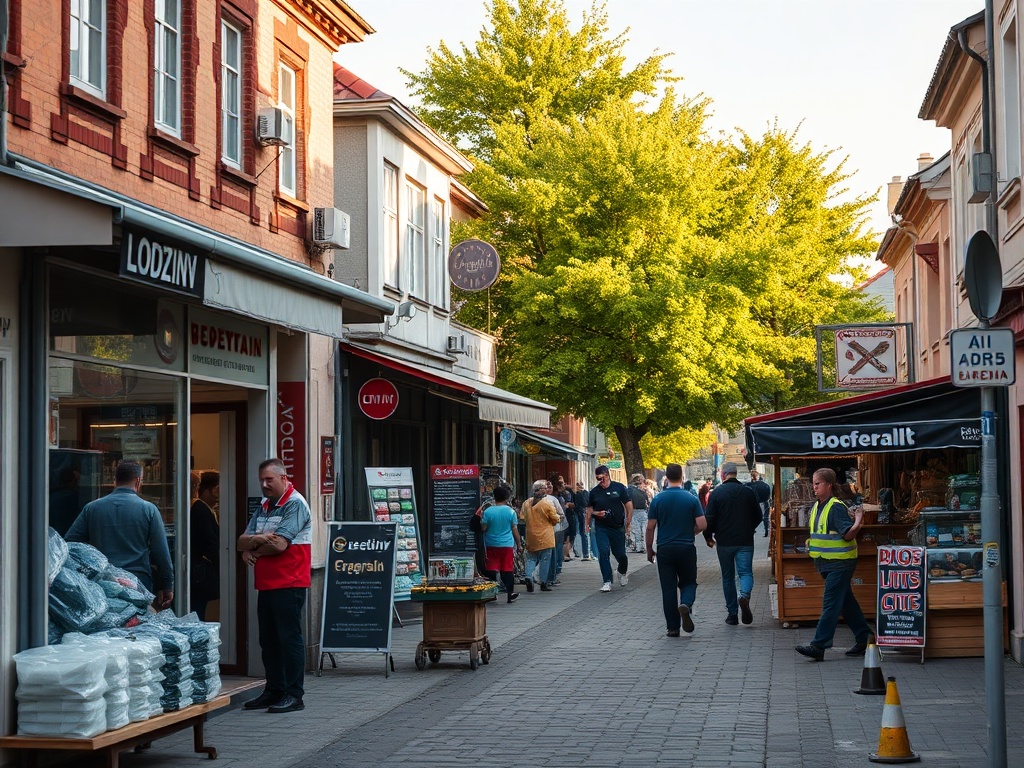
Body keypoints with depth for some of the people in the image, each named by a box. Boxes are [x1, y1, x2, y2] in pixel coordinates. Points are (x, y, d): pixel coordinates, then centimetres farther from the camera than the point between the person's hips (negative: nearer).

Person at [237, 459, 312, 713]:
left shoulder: (295, 504, -9)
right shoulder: (264, 506, 18)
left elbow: (279, 544, -19)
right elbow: (242, 541, 11)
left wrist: (253, 548, -2)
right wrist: (258, 540, -12)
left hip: (289, 585, -9)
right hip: (266, 585, 9)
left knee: (289, 639, -5)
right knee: (269, 641, 11)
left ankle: (293, 695, -2)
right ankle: (274, 691, 20)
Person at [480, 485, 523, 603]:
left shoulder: (488, 511, -7)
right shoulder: (510, 511, -5)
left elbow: (483, 528, -4)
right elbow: (515, 529, 0)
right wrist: (519, 544, 10)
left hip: (491, 545, 0)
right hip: (507, 545, 0)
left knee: (491, 570, 5)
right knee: (507, 570, 7)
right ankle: (510, 594, 9)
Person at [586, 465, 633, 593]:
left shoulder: (619, 488, -2)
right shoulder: (594, 491, 4)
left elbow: (629, 505, 1)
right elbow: (589, 509, 12)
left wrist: (628, 523, -4)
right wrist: (595, 513, -8)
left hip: (617, 527, -1)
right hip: (601, 528, 1)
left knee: (620, 554, 5)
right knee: (603, 553, -10)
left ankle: (623, 572, 38)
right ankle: (607, 582, -4)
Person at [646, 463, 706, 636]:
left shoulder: (657, 500, -3)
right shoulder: (691, 499, -4)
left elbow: (650, 528, -2)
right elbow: (702, 525, -7)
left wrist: (649, 549, 10)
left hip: (664, 550, 0)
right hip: (687, 549, 0)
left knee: (668, 588, 6)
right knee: (688, 582, 15)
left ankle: (673, 627, 4)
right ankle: (686, 604, -17)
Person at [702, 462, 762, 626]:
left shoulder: (716, 493, -5)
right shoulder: (748, 492, 3)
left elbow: (709, 519, -7)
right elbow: (758, 516, 10)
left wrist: (708, 537, 10)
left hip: (724, 542, -1)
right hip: (745, 541, 1)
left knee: (728, 577, 9)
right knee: (745, 572, 1)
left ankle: (732, 613, 9)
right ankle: (745, 595, -31)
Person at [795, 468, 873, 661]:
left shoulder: (837, 508, -17)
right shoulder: (816, 507, 10)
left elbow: (848, 535, -21)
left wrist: (857, 523, -31)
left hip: (840, 563, -10)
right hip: (826, 563, 10)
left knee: (830, 604, -9)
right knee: (847, 602, 15)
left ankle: (818, 646, -12)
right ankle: (864, 639, 24)